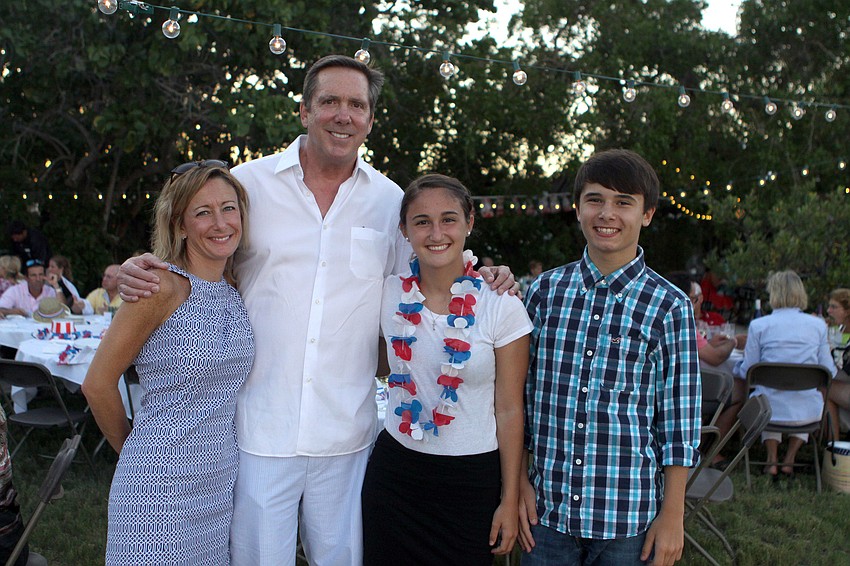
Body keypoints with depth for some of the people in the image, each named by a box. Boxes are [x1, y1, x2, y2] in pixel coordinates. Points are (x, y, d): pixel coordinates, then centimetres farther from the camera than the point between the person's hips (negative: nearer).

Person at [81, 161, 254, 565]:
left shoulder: (236, 290, 6)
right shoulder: (165, 286, -15)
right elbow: (98, 384, -9)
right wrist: (130, 449, 5)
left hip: (223, 483, 6)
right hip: (162, 487, -6)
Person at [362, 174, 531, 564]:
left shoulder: (501, 307, -11)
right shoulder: (390, 295, -3)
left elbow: (509, 410, -7)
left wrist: (510, 501, -4)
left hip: (472, 481, -2)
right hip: (394, 472, 3)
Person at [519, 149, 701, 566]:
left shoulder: (668, 307, -5)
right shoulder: (545, 291, 1)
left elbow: (679, 422, -2)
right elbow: (520, 394, 6)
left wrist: (672, 515, -3)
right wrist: (518, 482, 3)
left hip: (628, 517, -2)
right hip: (547, 508, 2)